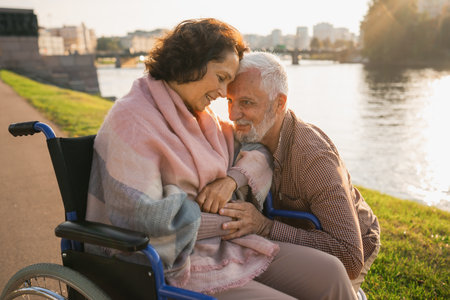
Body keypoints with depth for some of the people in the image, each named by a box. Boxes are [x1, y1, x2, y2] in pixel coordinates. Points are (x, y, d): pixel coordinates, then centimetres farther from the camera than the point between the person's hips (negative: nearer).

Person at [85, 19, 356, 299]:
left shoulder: (200, 116, 10)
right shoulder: (132, 121, -16)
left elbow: (256, 150, 18)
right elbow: (143, 220, -23)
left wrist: (233, 178, -6)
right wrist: (227, 222, -13)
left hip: (221, 247, 8)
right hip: (175, 264, -7)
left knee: (329, 272, -8)